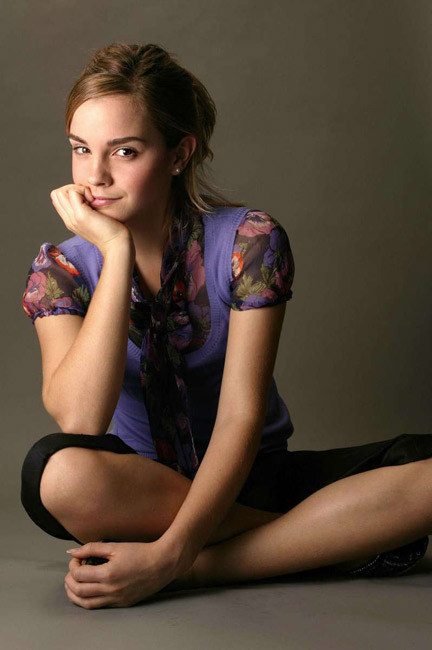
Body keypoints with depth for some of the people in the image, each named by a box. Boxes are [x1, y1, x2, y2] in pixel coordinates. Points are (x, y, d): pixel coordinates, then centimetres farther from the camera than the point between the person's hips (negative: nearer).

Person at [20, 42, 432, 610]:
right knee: (56, 470, -36)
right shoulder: (60, 269, -6)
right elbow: (80, 420, -24)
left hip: (251, 474, 0)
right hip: (145, 487, 0)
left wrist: (170, 554, -32)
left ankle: (198, 568, -24)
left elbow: (241, 417, -18)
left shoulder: (249, 240, -11)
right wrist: (117, 251, -24)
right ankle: (323, 539, -22)